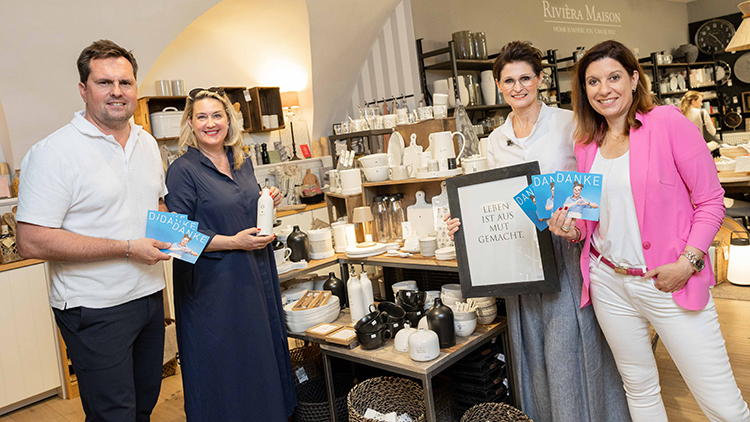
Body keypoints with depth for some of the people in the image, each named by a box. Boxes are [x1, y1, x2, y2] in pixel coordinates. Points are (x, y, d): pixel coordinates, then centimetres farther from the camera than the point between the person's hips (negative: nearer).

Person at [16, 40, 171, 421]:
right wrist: (127, 248, -22)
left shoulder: (147, 143, 8)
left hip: (149, 296, 7)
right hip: (95, 308, -7)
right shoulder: (54, 152, -15)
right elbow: (32, 242, -21)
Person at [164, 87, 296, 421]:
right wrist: (233, 242, -21)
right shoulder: (182, 170, -10)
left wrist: (268, 204, 0)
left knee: (262, 358, 16)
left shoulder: (242, 162, 9)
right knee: (224, 371, 6)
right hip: (213, 286, -6)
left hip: (255, 278, 6)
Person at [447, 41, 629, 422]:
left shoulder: (568, 123, -3)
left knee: (569, 348, 1)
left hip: (566, 251, -4)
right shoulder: (496, 140, 10)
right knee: (532, 350, 14)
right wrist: (466, 223, -3)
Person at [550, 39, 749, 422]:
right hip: (609, 283, 5)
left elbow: (711, 201, -7)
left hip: (670, 283, -4)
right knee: (639, 388, 19)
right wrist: (572, 230, -5)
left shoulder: (668, 123, -8)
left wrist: (687, 262, -17)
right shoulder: (586, 145, 7)